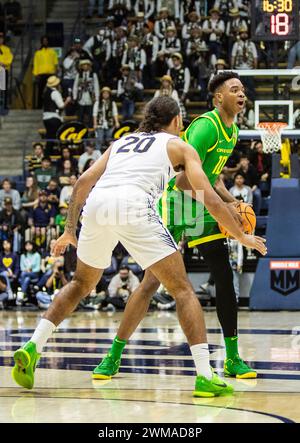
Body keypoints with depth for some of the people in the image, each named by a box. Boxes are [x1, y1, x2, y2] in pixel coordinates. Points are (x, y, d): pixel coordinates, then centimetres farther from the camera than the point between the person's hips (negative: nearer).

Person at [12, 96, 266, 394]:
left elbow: (82, 183, 24)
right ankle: (205, 377, -7)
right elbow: (211, 200, 14)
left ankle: (32, 348, 15)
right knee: (182, 289, 4)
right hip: (134, 204, -4)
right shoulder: (180, 146, 23)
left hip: (96, 203, 5)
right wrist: (242, 237, 24)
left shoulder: (122, 141, 34)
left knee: (81, 284, 27)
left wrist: (69, 231, 31)